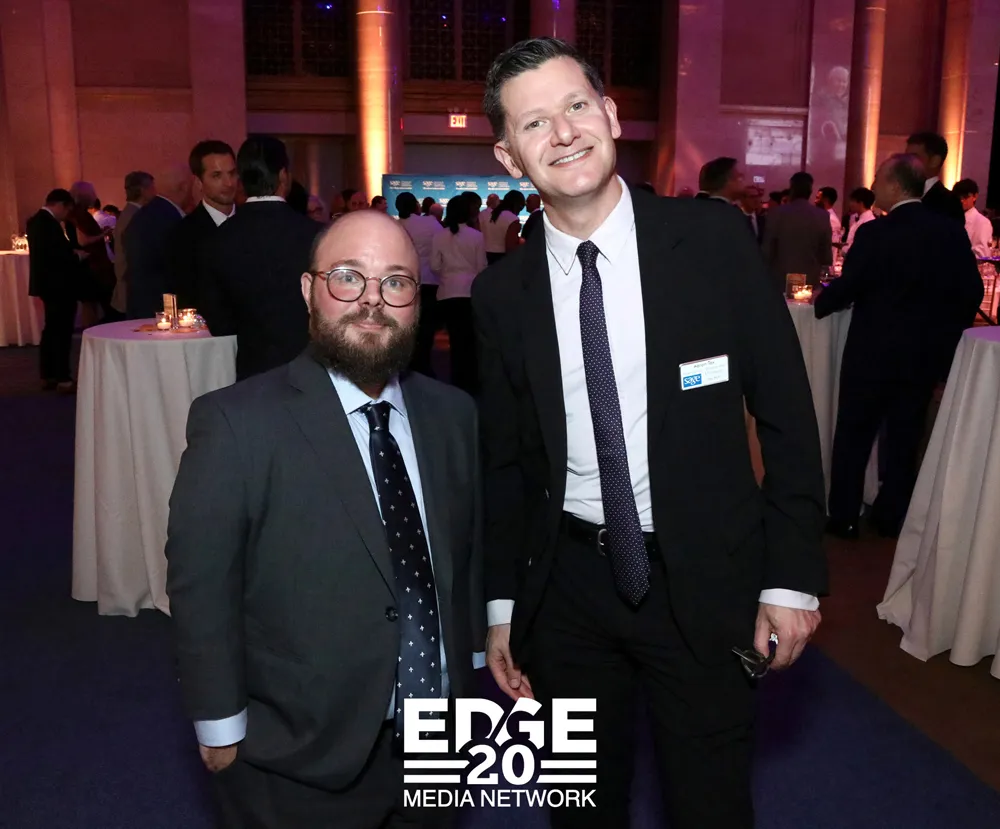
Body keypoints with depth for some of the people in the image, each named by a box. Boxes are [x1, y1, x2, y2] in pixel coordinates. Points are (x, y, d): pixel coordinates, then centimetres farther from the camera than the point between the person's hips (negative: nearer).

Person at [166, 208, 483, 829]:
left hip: (438, 738, 5)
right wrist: (222, 729, -8)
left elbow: (471, 550, 7)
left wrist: (470, 673, 11)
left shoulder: (454, 414, -1)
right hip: (298, 761, -4)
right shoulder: (236, 424, -17)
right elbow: (201, 587, -13)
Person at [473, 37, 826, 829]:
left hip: (703, 579, -2)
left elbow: (786, 414, -5)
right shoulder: (502, 292, -3)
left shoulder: (715, 241, -9)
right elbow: (504, 458, 5)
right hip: (567, 583, 2)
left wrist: (793, 575, -6)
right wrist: (502, 602, 7)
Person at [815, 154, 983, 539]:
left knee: (854, 436, 9)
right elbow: (971, 292, 1)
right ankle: (892, 517, 24)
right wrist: (946, 331, 15)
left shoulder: (875, 233, -17)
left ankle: (844, 517, 16)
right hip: (926, 352, 5)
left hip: (874, 352, -4)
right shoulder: (952, 231, -1)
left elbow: (846, 287, -14)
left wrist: (820, 302, 6)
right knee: (905, 437, 15)